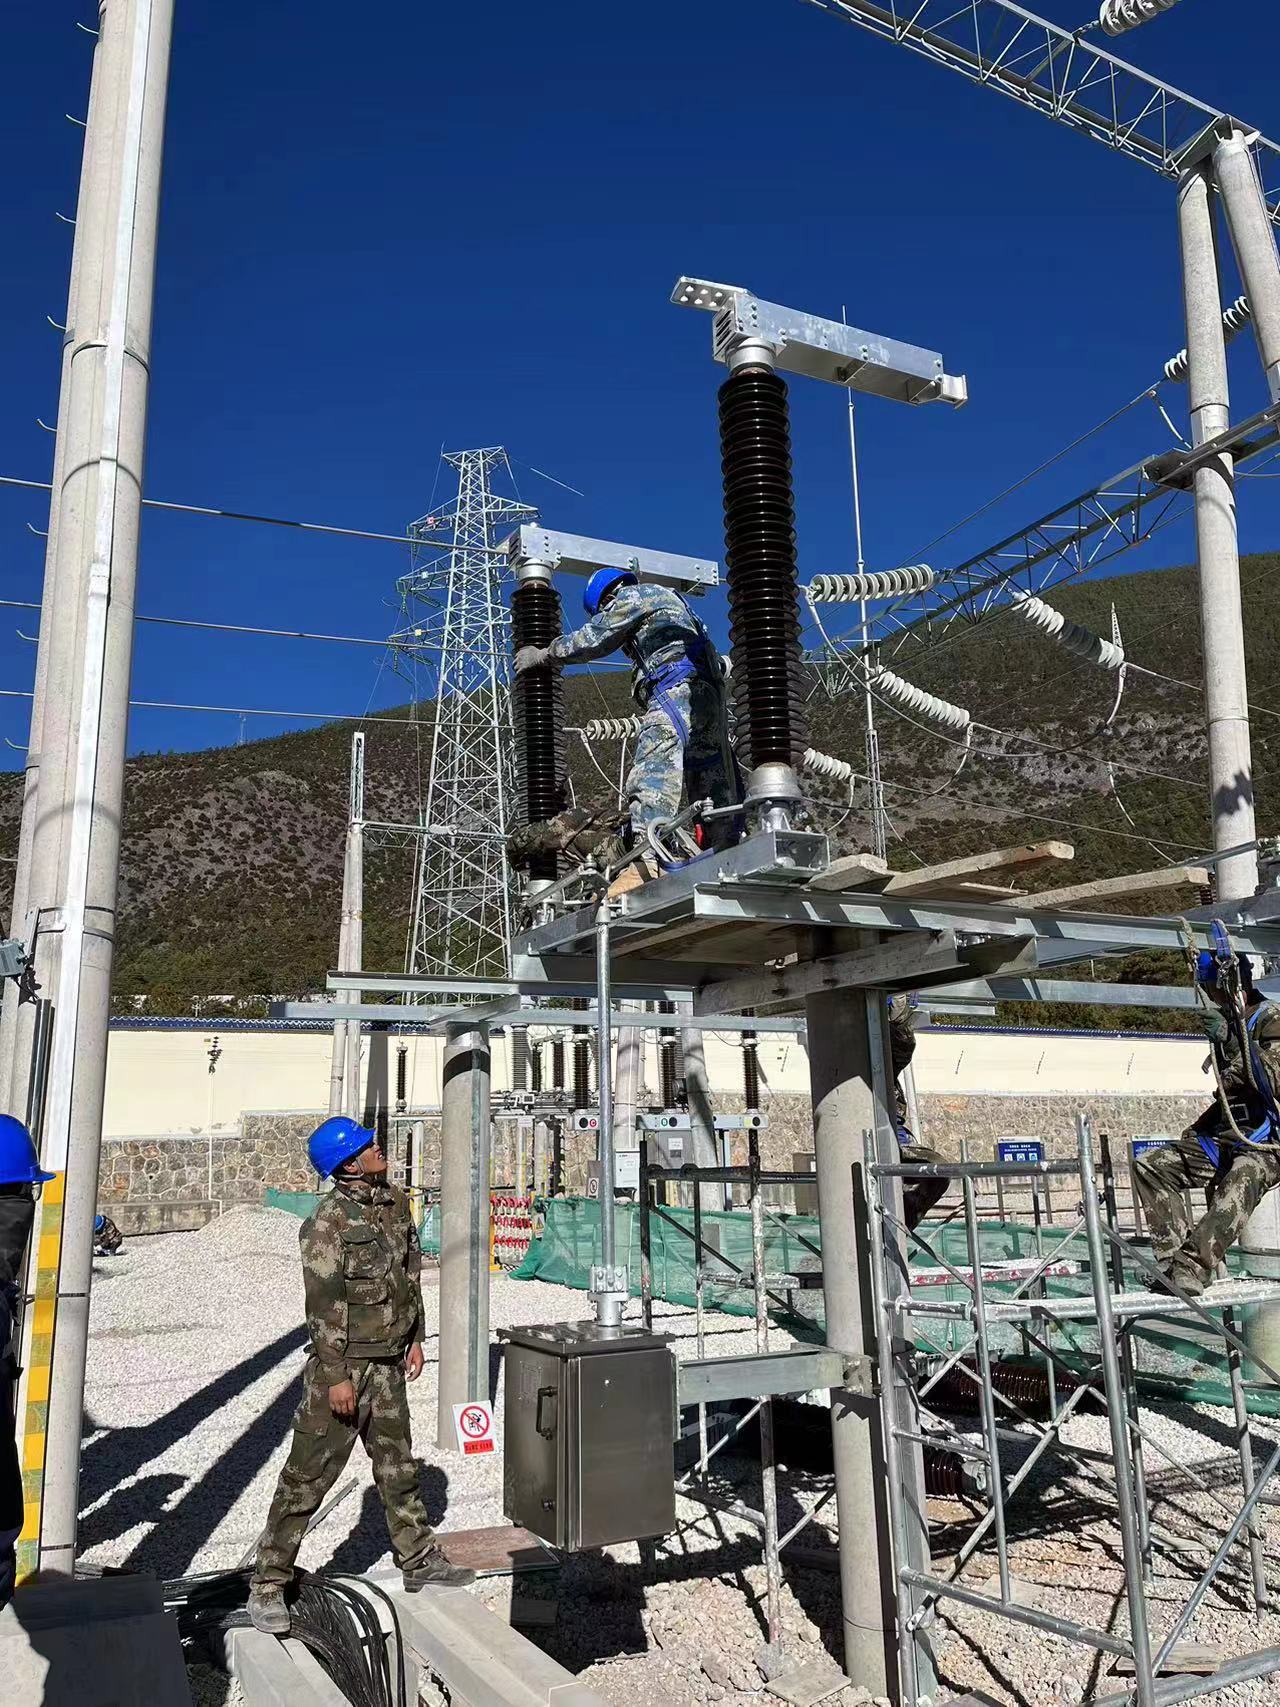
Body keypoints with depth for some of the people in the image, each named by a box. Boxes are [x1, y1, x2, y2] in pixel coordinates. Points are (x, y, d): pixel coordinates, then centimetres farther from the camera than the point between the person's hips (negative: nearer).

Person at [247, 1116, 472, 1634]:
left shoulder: (396, 1203, 4)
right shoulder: (329, 1222, -20)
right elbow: (325, 1306, -19)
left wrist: (414, 1339, 15)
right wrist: (337, 1376, -19)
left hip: (388, 1362, 8)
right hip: (343, 1361, -7)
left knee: (398, 1465, 19)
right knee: (309, 1474, 1)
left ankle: (419, 1561, 33)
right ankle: (268, 1586, 13)